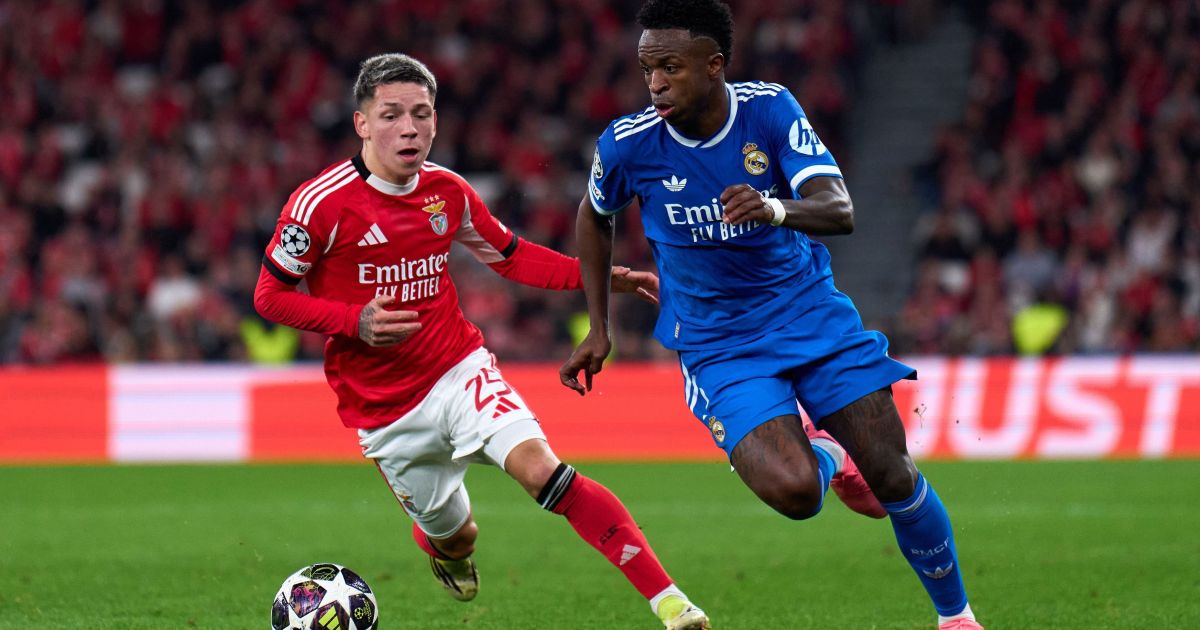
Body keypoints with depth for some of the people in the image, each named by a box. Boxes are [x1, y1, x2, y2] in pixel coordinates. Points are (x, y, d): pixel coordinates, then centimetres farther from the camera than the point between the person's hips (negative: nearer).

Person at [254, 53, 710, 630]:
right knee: (455, 538, 10)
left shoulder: (447, 191, 0)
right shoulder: (323, 203, -15)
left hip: (459, 371, 2)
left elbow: (510, 255, 15)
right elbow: (269, 295, -8)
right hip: (383, 410, -1)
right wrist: (354, 321, -22)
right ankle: (440, 543, 53)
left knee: (540, 469, -24)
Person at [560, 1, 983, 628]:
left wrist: (776, 210, -45)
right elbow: (594, 217, 10)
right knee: (792, 490, -24)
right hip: (717, 342, -1)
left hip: (810, 311, 1)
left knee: (893, 478, -5)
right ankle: (823, 453, 15)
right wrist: (598, 329, 10)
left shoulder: (770, 109, -13)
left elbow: (839, 210, -23)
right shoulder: (627, 144, -13)